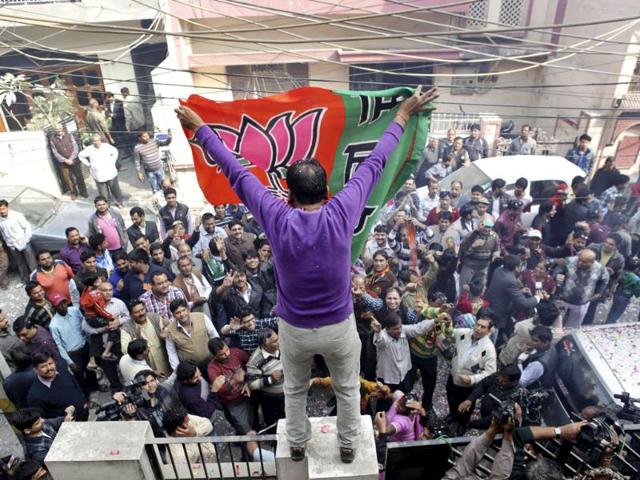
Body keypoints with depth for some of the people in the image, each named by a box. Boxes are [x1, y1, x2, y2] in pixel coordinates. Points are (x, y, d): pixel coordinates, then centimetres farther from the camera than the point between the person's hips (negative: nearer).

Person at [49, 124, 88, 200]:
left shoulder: (69, 135, -2)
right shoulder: (52, 140, -3)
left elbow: (75, 147, -5)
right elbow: (55, 153, -5)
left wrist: (71, 159, -14)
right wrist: (65, 160, -14)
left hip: (74, 160, 0)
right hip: (63, 163, 0)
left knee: (79, 177, 7)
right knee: (68, 179, 7)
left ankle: (83, 191, 24)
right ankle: (73, 193, 25)